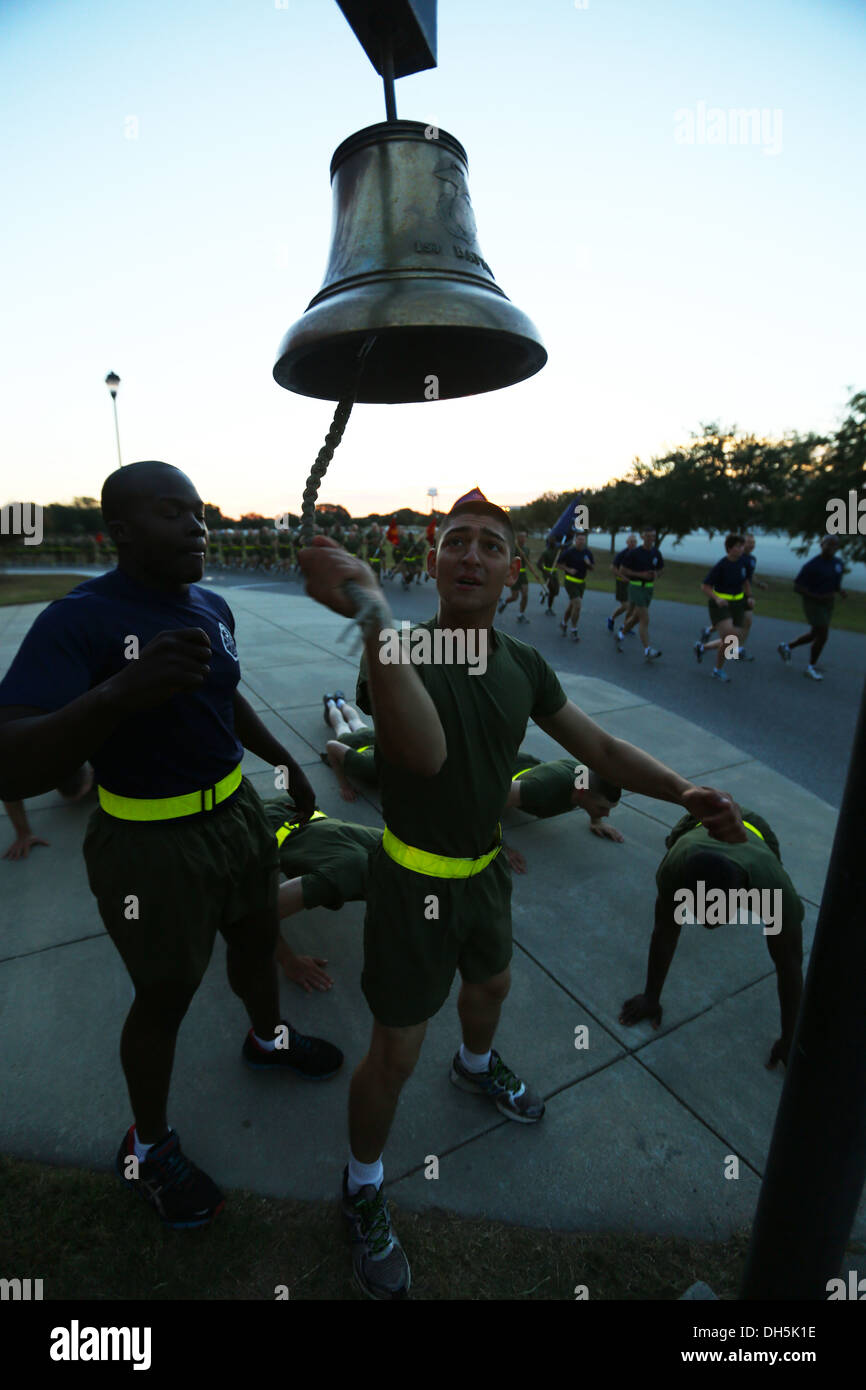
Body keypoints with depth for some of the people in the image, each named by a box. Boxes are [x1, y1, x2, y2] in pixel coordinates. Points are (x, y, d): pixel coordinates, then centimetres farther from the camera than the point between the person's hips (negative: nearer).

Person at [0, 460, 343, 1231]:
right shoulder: (79, 619, -22)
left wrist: (285, 760, 20)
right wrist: (120, 694, -47)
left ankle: (268, 1036, 59)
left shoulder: (212, 607, -1)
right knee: (166, 997, 14)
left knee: (258, 940, 26)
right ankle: (147, 1147, 44)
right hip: (152, 847, -6)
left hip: (238, 812, 7)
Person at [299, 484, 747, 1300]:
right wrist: (373, 616, -58)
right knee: (395, 1054, 7)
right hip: (414, 884, -6)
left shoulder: (523, 667, -6)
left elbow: (599, 747, 1)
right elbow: (424, 753, -47)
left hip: (484, 869, 6)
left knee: (491, 984, 31)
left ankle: (477, 1068, 67)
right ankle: (363, 1187, 39)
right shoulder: (399, 654, -25)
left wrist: (681, 790, -14)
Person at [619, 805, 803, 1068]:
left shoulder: (776, 888, -46)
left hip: (753, 830, 0)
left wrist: (789, 1040, -24)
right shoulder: (676, 865, -45)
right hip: (699, 825, 0)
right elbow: (665, 931, -32)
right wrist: (651, 997, -22)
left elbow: (789, 964, -32)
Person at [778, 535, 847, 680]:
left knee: (815, 634, 16)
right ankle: (811, 667, 9)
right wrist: (819, 597, -24)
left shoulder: (839, 563, 4)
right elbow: (797, 587, -17)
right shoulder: (812, 565, -17)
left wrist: (841, 591, -5)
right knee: (823, 635, -10)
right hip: (813, 603, -7)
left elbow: (836, 582, 18)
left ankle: (787, 647, 37)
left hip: (828, 603, 7)